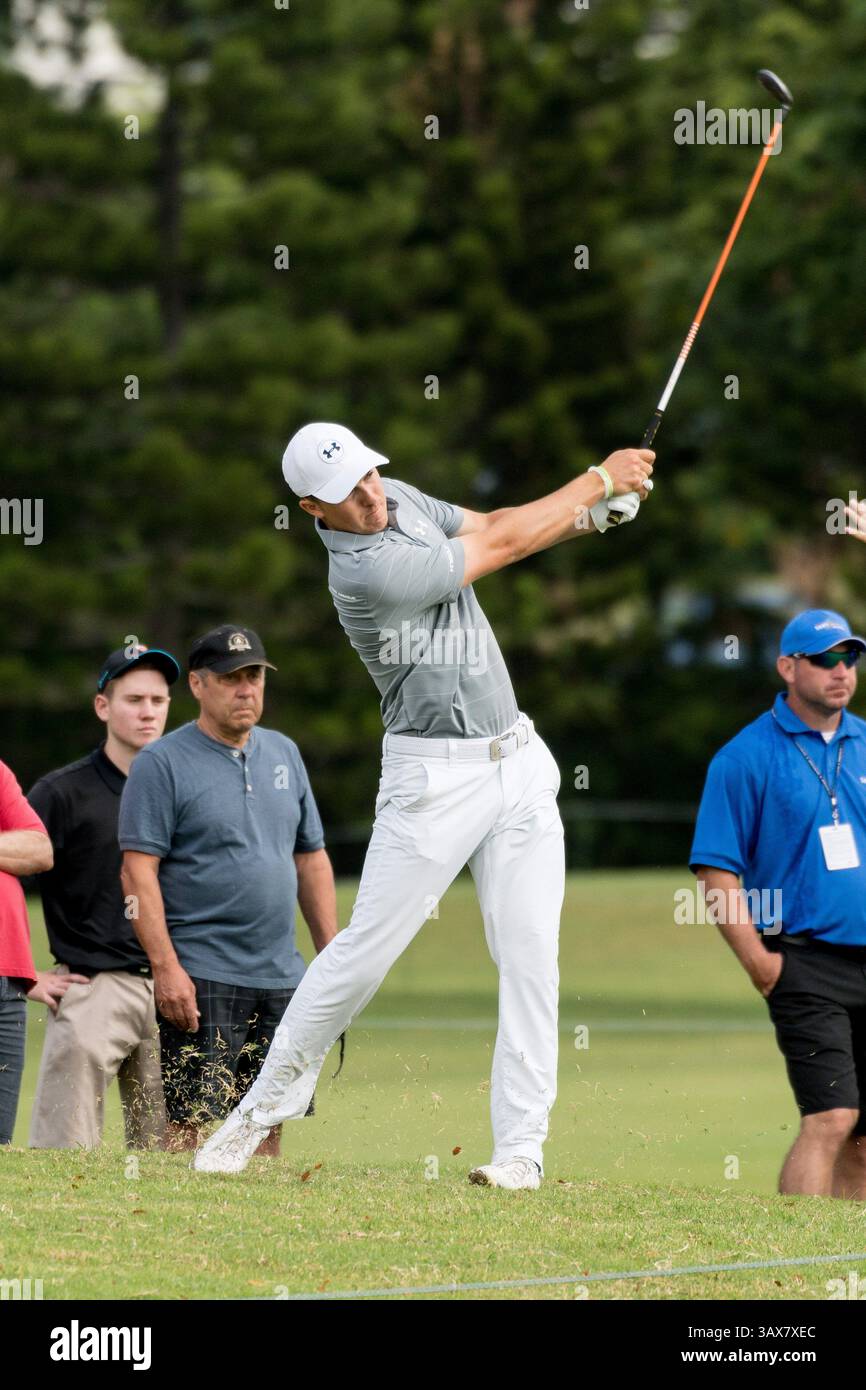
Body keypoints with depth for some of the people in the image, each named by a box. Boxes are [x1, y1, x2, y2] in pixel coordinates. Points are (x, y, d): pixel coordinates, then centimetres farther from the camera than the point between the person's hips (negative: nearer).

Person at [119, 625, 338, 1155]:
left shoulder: (284, 754, 15)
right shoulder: (162, 763, -4)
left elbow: (312, 858, 20)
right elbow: (139, 873, -10)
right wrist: (166, 967, -18)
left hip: (281, 976, 6)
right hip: (201, 977, -6)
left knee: (267, 1123, 5)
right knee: (188, 1117, -10)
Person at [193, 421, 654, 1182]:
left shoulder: (398, 498, 4)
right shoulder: (366, 573, -22)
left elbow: (492, 526, 14)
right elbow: (503, 546, -14)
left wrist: (585, 515, -6)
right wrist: (600, 478, -3)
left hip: (518, 765, 7)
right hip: (435, 778, -7)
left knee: (531, 956, -2)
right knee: (365, 949, -6)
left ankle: (521, 1146, -2)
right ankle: (265, 1104, 11)